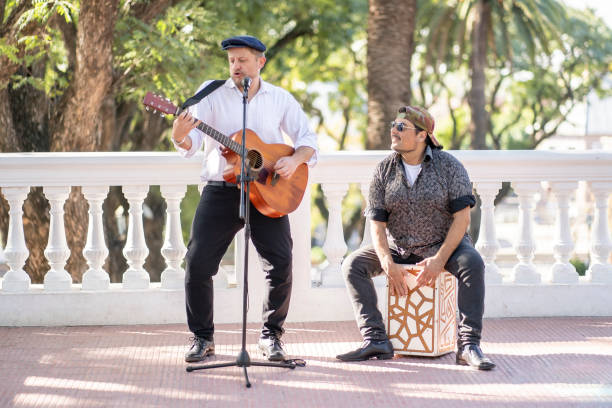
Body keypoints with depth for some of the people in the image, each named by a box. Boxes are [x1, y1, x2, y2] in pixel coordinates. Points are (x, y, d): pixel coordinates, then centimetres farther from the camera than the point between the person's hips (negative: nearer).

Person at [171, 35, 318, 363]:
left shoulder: (280, 99, 8)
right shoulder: (211, 93, 4)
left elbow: (307, 138, 8)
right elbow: (192, 143, -6)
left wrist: (295, 160, -13)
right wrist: (180, 137, -29)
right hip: (221, 191, 0)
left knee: (281, 264, -10)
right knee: (197, 263, -7)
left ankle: (271, 335, 9)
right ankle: (202, 338, 10)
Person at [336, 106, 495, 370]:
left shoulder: (449, 166, -9)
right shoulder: (384, 170, -2)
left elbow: (462, 217, -13)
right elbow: (376, 223, -4)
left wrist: (439, 259, -24)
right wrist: (388, 264, -19)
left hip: (443, 243, -3)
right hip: (397, 247, 3)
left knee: (473, 264, -33)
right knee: (352, 265, -18)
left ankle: (468, 346, -32)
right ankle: (375, 340, -22)